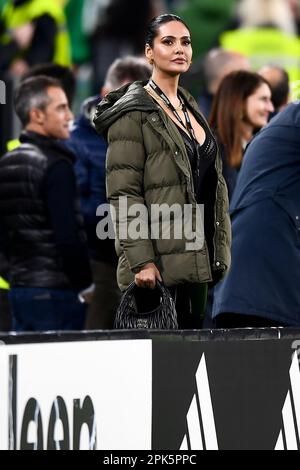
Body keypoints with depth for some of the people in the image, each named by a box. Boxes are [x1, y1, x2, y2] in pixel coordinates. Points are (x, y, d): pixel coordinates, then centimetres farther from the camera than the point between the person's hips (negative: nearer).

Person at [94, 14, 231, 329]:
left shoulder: (189, 110, 18)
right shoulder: (133, 113, -6)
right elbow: (123, 192, -13)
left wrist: (219, 254, 16)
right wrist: (141, 261, -20)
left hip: (196, 260, 8)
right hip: (158, 266, -8)